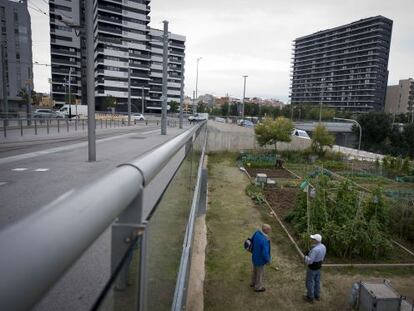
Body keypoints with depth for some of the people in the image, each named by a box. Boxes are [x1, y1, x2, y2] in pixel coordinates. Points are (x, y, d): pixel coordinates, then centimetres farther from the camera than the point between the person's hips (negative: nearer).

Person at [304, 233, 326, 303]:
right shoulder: (323, 247, -10)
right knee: (317, 281, 26)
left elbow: (309, 261, -33)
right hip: (318, 267, 8)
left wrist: (306, 257, -12)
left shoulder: (315, 249, -38)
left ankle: (310, 298, 30)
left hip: (312, 268, -8)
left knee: (310, 283, 13)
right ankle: (317, 295, 44)